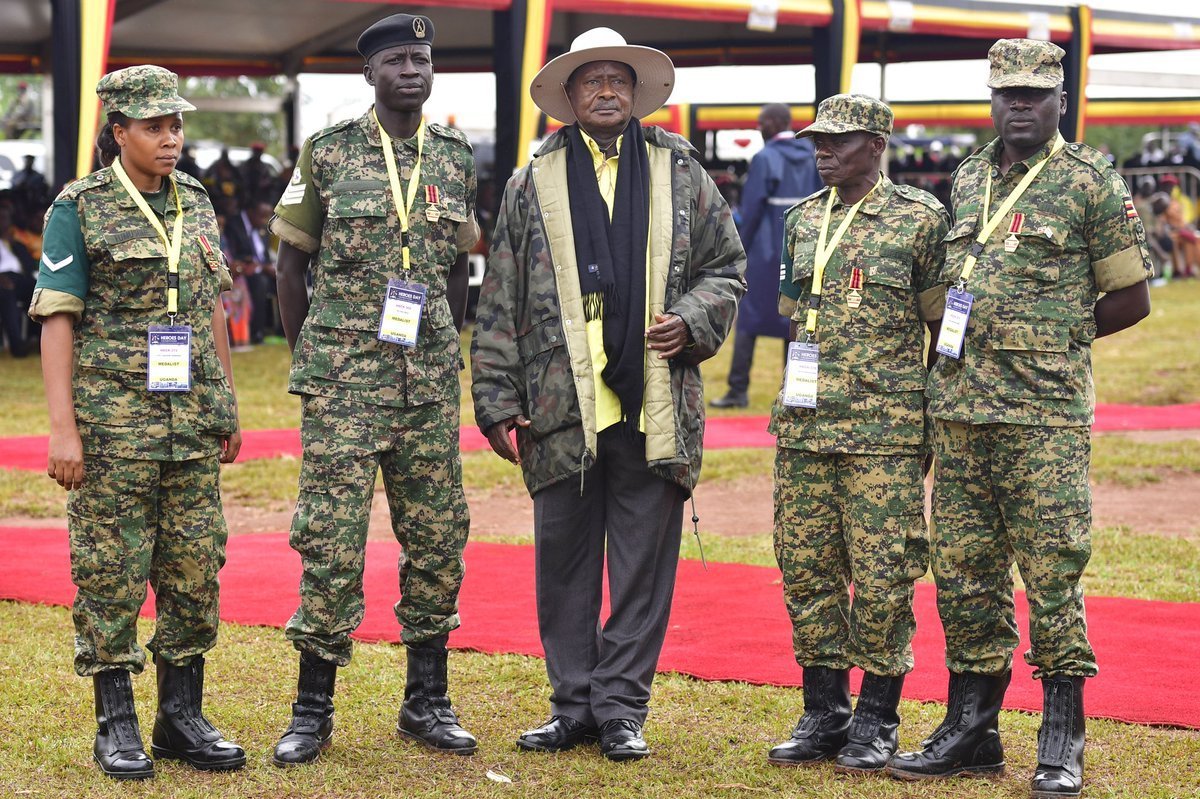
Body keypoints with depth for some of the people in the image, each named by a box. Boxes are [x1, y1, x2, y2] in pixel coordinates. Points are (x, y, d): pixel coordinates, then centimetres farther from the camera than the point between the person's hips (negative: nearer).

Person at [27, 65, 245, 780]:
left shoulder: (197, 202, 11)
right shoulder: (80, 208, -5)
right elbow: (58, 319, -7)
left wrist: (228, 407, 15)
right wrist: (63, 428, -13)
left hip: (193, 419, 5)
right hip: (113, 419, -5)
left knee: (197, 568, 6)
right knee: (112, 573, 0)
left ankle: (183, 716, 16)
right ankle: (117, 724, 9)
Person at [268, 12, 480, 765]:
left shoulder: (456, 157, 8)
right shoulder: (328, 153, -1)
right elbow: (293, 260, 5)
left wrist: (446, 355, 12)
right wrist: (307, 361, 5)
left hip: (430, 381, 4)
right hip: (344, 381, -4)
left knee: (438, 539, 6)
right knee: (333, 541, -4)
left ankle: (428, 701, 18)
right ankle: (313, 709, 5)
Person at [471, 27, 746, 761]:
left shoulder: (681, 173, 10)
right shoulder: (534, 184, 8)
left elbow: (725, 267, 16)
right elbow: (501, 304, 7)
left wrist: (692, 320, -5)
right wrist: (497, 403, 2)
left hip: (657, 408, 0)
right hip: (563, 408, 0)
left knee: (644, 563, 2)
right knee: (565, 562, 5)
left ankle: (622, 708, 11)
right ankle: (573, 706, 16)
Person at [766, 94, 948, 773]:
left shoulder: (920, 219, -2)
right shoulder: (803, 220, 13)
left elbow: (943, 325, 0)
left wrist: (930, 422, -1)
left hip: (885, 430, -5)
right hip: (804, 428, 5)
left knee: (881, 574, -3)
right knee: (807, 567, 6)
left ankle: (877, 720, 8)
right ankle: (824, 712, 16)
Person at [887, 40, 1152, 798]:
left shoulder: (1093, 182, -1)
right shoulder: (968, 179, 14)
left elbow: (1131, 299, 0)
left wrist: (1054, 341, 1)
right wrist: (993, 341, 9)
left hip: (1046, 415, -5)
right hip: (960, 408, 6)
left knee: (1053, 573, -4)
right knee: (965, 572, 9)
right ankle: (972, 729, 19)